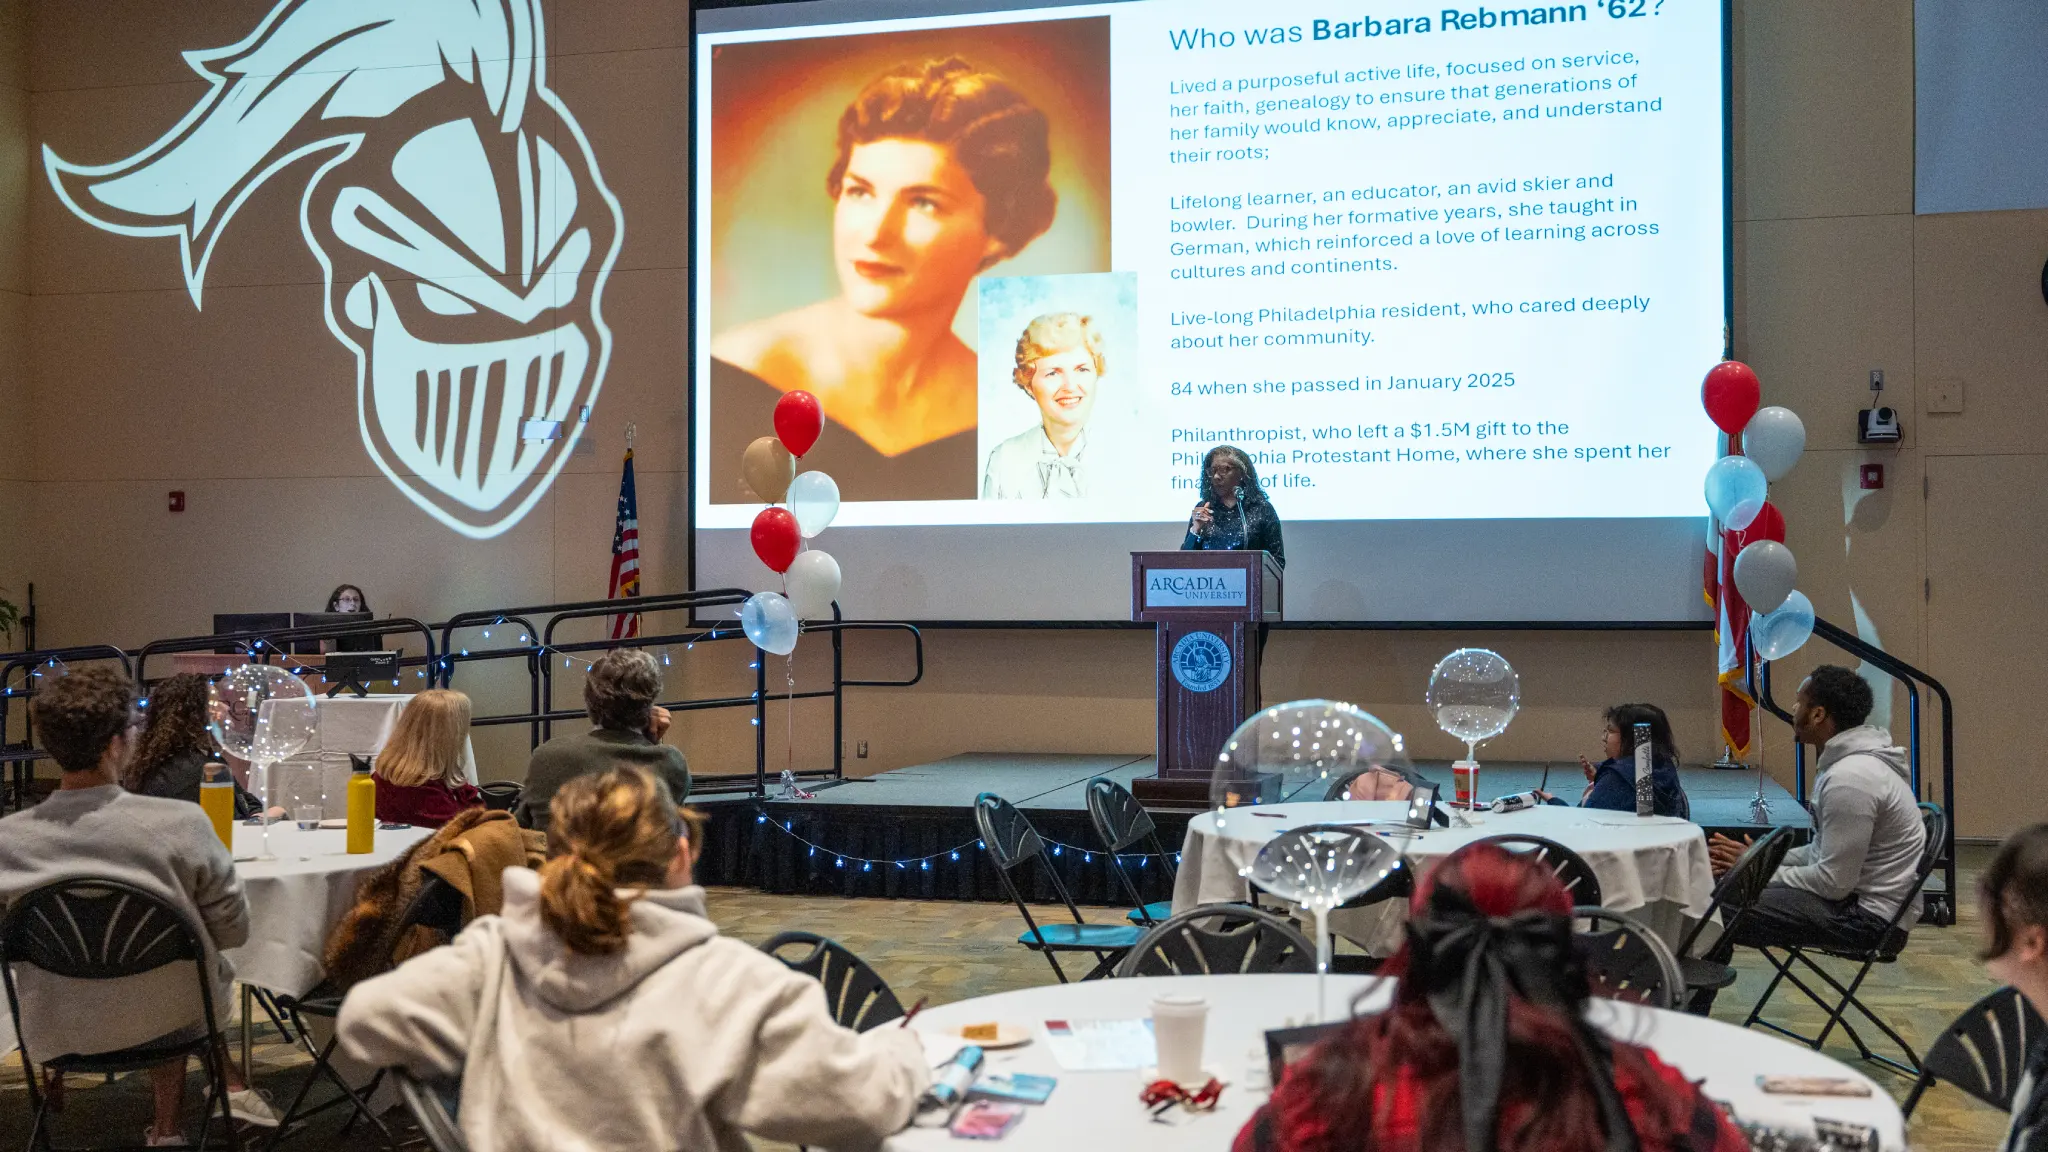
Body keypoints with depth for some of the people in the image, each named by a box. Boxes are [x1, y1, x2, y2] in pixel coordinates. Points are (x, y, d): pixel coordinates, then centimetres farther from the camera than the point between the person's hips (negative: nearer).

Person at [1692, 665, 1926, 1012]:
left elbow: (1834, 882, -22)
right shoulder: (1849, 762, 10)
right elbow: (1825, 852, 17)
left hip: (1869, 917, -11)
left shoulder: (1850, 778, -23)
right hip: (1857, 896, 11)